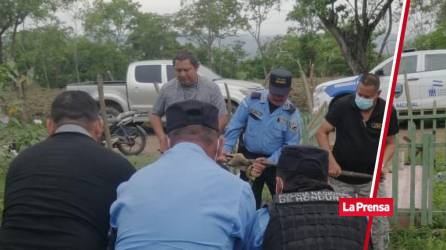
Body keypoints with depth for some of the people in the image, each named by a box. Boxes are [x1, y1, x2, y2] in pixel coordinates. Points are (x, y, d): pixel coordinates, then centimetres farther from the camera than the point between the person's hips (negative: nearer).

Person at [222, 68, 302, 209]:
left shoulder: (292, 113, -11)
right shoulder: (252, 100, -10)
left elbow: (290, 145, -10)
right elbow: (235, 127, -4)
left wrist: (270, 161, -22)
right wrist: (226, 149, -13)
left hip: (276, 163, 0)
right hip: (248, 158, 0)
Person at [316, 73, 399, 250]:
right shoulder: (342, 105, -15)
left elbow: (390, 143, 2)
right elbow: (322, 132, -10)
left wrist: (382, 163, -16)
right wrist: (331, 161, -20)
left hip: (371, 178, 2)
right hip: (341, 178, -1)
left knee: (380, 224, 5)